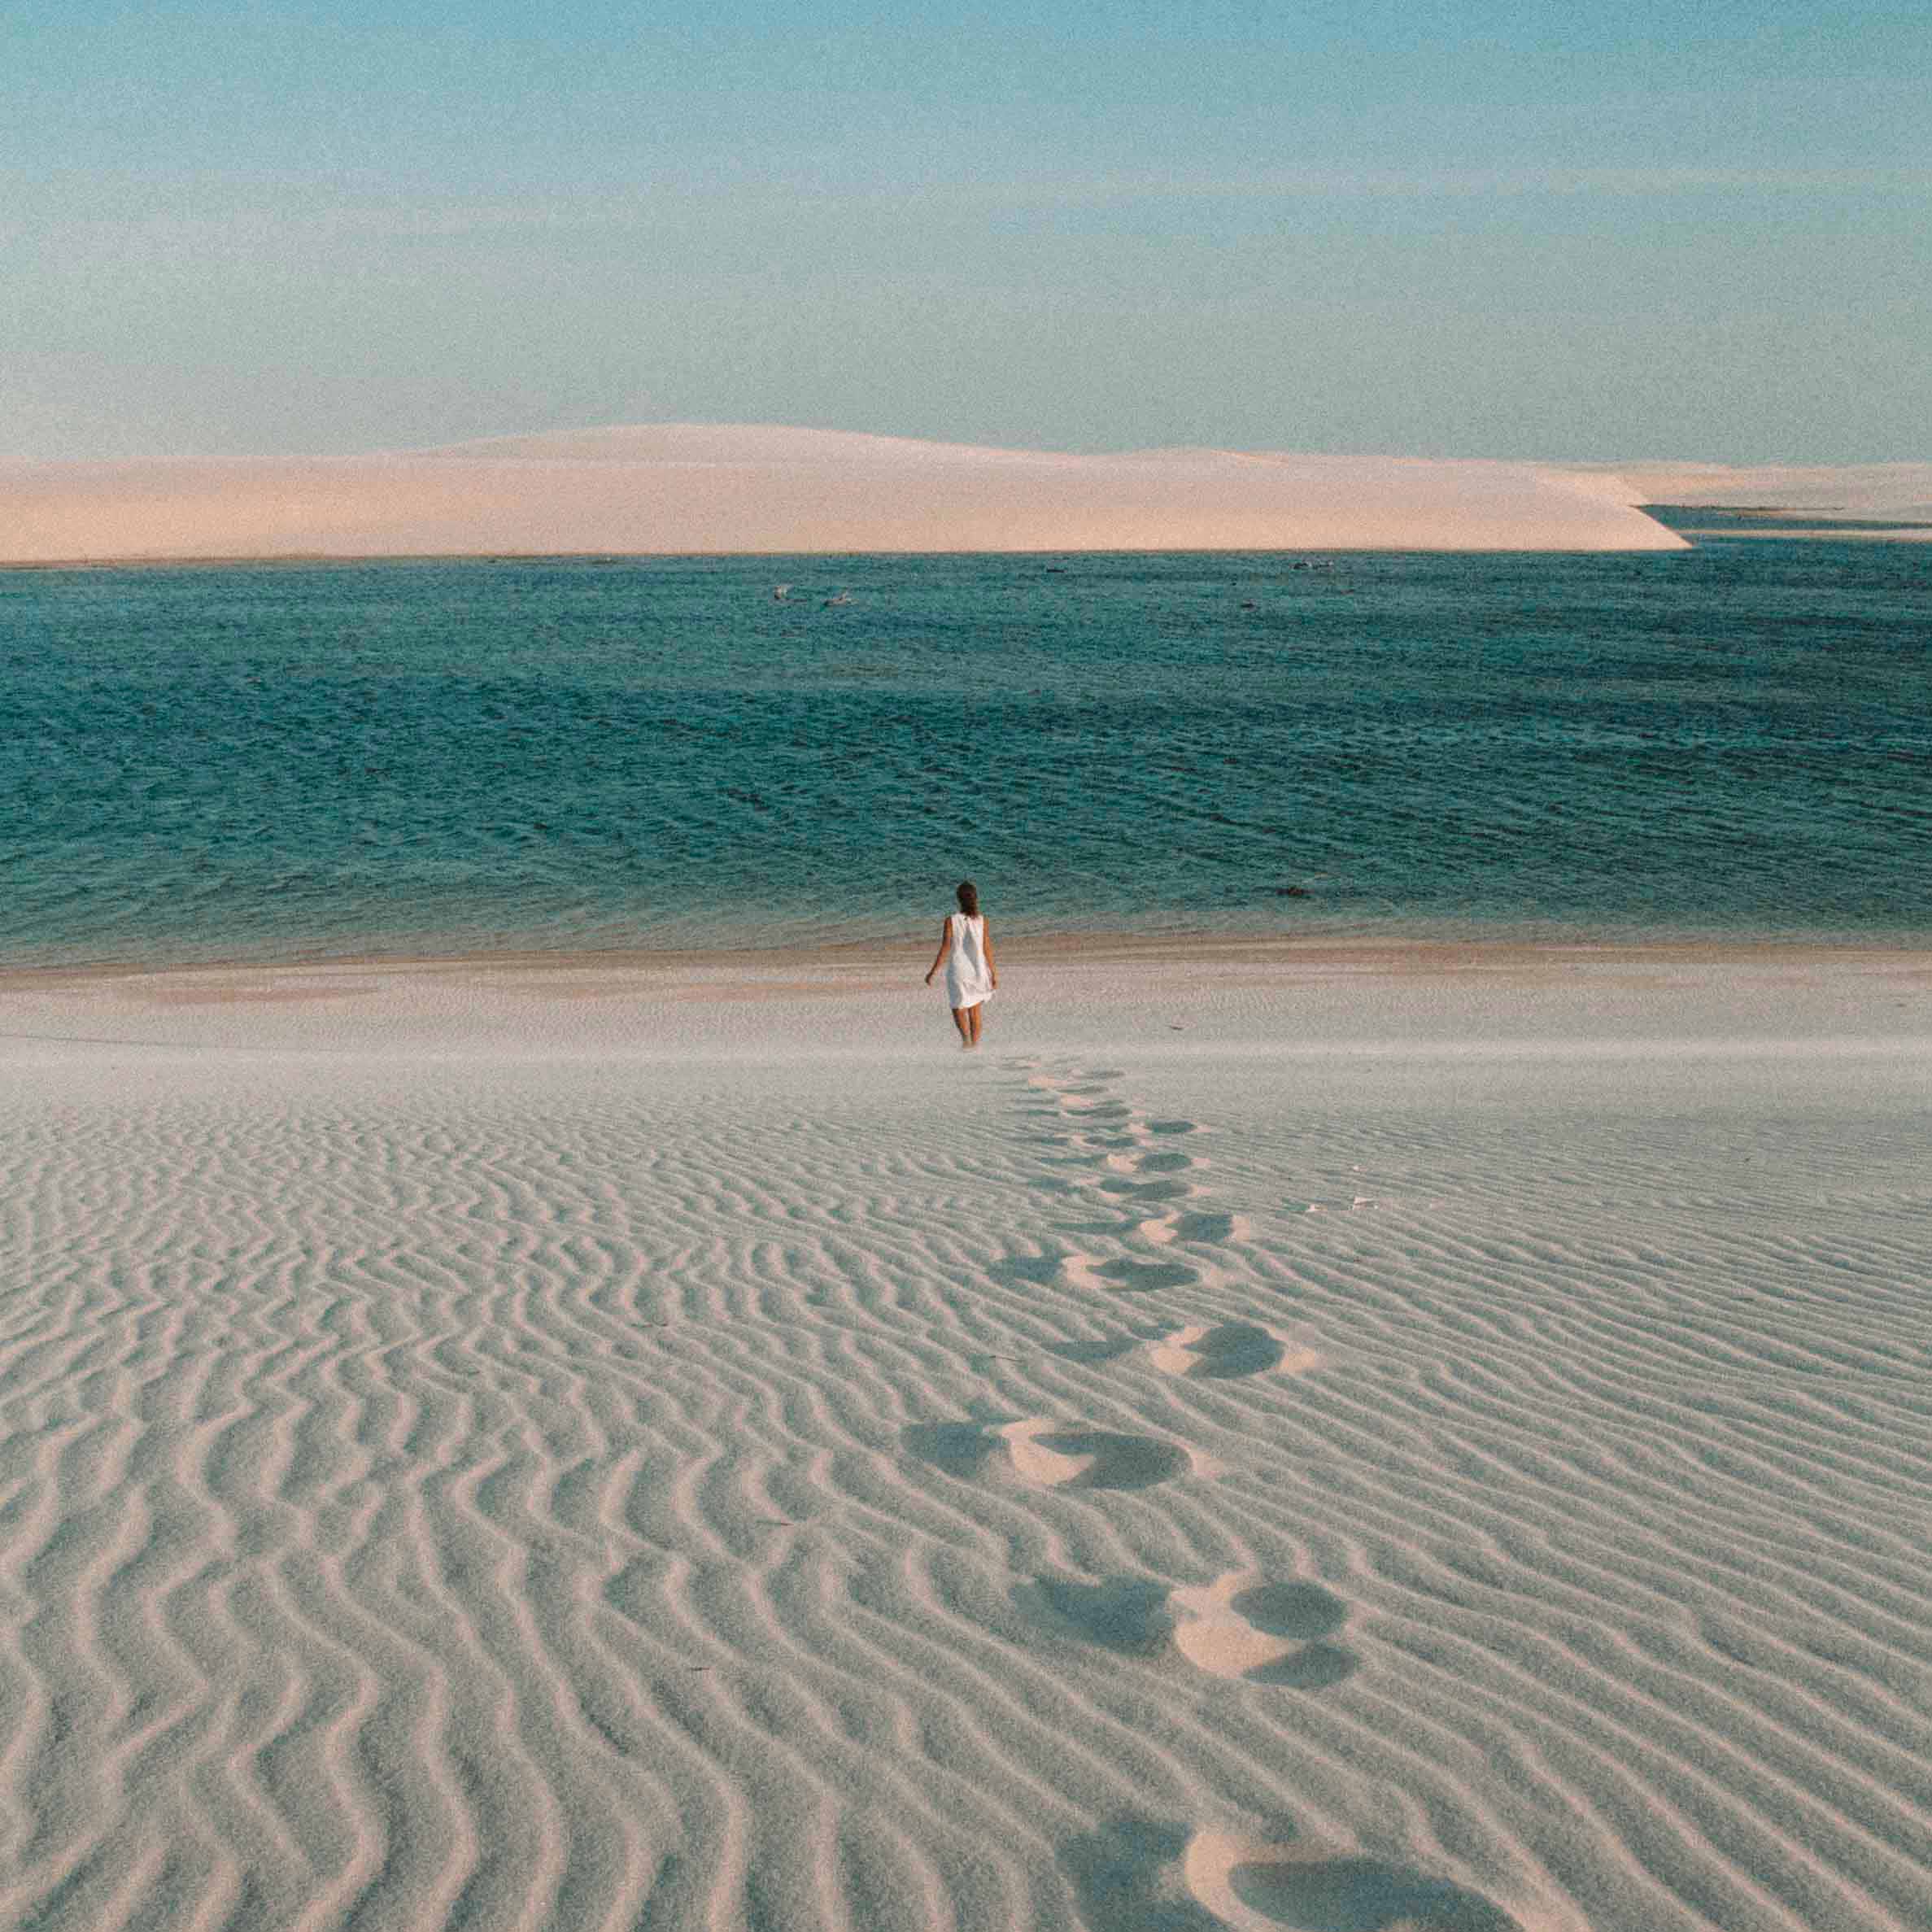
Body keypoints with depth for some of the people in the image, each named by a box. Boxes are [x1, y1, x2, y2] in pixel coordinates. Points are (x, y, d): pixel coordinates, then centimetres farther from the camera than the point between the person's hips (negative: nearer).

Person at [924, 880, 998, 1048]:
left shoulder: (951, 921, -10)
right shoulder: (981, 920, -5)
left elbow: (945, 950, -10)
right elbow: (987, 948, -3)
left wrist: (932, 972, -3)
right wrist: (993, 972, 6)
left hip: (958, 972, -2)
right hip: (978, 971, 2)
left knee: (959, 1009, 7)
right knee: (975, 1010, 17)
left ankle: (965, 1036, -19)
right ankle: (975, 1042, 17)